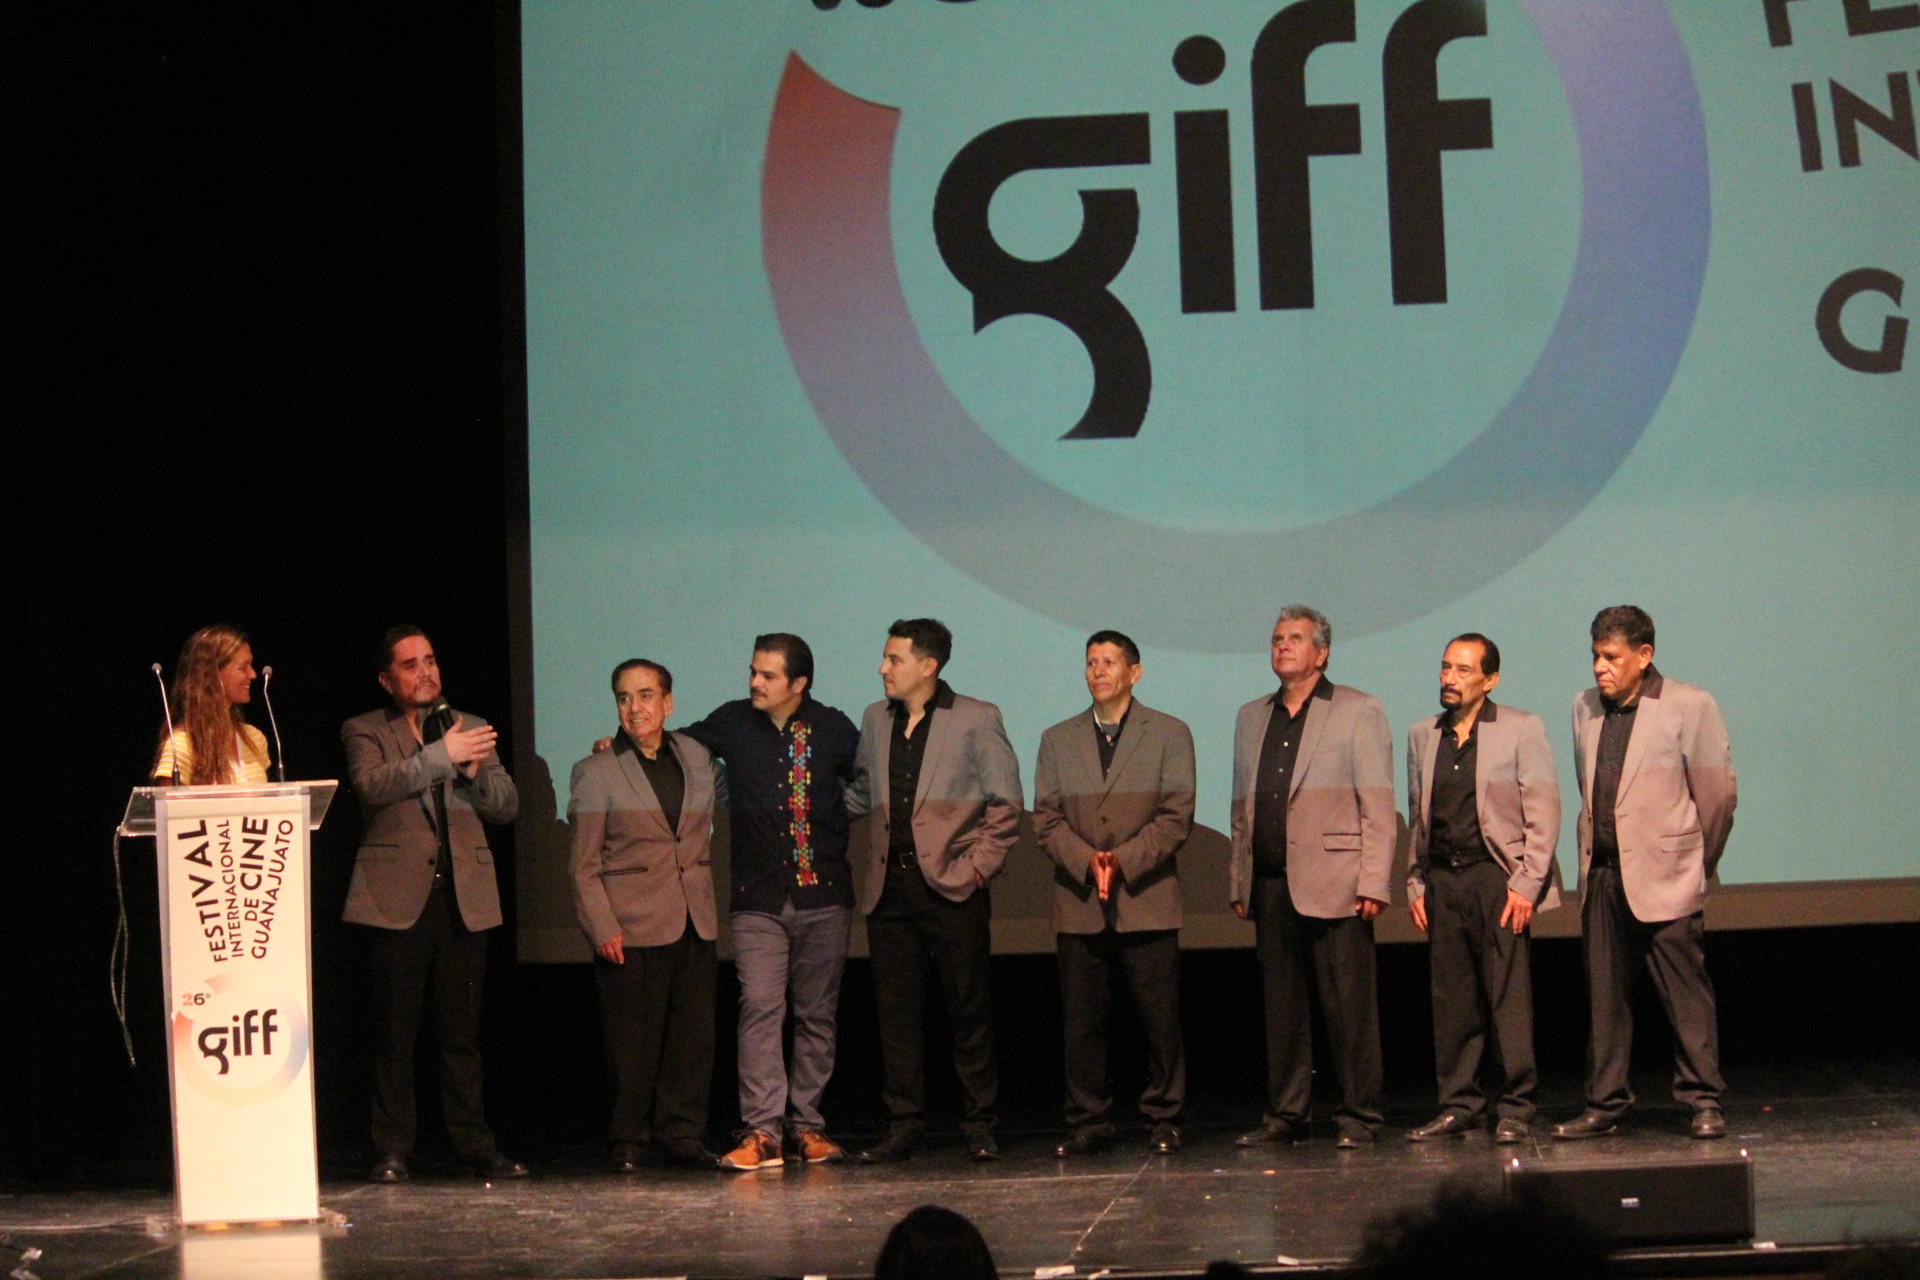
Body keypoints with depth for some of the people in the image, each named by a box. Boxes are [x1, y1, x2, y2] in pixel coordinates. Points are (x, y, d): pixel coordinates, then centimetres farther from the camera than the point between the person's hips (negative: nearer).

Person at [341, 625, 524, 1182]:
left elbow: (507, 806, 11)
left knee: (462, 1030, 4)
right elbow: (373, 784, -14)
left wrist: (475, 772, -9)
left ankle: (475, 1145, 9)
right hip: (398, 896, -3)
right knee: (395, 1031, -1)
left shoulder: (471, 729, 18)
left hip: (464, 898, 3)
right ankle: (392, 1151, 4)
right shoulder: (365, 732, 7)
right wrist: (442, 755, -20)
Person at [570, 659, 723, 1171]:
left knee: (694, 1034, 2)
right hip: (632, 926, -4)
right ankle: (627, 1143, 7)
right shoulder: (595, 772, 1)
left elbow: (721, 799, 32)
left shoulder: (696, 756, 11)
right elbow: (585, 865, -2)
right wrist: (602, 928, -11)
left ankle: (683, 1135, 10)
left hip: (694, 922, 4)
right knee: (634, 1040, -3)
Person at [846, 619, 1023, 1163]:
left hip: (952, 888, -4)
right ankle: (903, 1124, 12)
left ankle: (979, 1125, 9)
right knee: (896, 1011, 5)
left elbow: (1005, 804, -1)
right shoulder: (876, 720, 14)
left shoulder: (976, 720, -1)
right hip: (890, 889, 4)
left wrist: (977, 866, -6)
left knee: (969, 1010, 1)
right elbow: (859, 796, 21)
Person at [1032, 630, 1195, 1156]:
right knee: (1081, 1021, 2)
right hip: (1078, 903, 2)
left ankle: (1163, 1120, 8)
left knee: (1160, 1018, -1)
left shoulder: (1169, 734, 7)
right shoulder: (1058, 740, 14)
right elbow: (1046, 818, 6)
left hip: (1147, 900, -2)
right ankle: (1088, 1123, 9)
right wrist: (1087, 861, -11)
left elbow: (1176, 816, -2)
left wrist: (1123, 860, -14)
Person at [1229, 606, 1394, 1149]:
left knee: (1349, 1005, -4)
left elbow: (1378, 804, -2)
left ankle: (1358, 1116, 3)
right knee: (1281, 1007, 7)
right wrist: (1239, 884, 13)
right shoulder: (1252, 717, 18)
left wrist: (1373, 882, -10)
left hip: (1333, 883, -5)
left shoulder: (1358, 711, 3)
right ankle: (1285, 1115, 14)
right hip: (1271, 887, 5)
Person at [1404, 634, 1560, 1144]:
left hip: (1497, 877, -4)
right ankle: (1459, 1104, 12)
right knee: (1451, 1000, 5)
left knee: (1509, 997, -5)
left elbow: (1543, 814, -3)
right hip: (1442, 880, 4)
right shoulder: (1422, 736, 14)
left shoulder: (1521, 730, 1)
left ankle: (1515, 1108, 1)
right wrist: (1416, 885, 11)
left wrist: (1526, 883, -10)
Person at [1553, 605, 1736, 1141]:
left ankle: (1703, 1102, 5)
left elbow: (1718, 793, 0)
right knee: (1605, 996, 7)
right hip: (1601, 876, 5)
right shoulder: (1585, 707, 12)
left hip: (1663, 877, -5)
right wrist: (1595, 855, 15)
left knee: (1685, 992, -3)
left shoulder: (1689, 706, -3)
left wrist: (1696, 863, 6)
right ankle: (1604, 1104, 13)